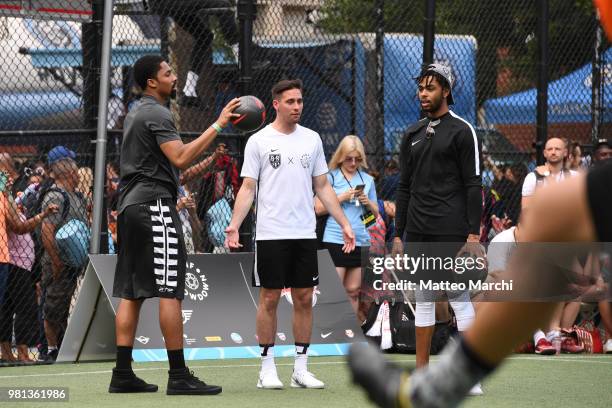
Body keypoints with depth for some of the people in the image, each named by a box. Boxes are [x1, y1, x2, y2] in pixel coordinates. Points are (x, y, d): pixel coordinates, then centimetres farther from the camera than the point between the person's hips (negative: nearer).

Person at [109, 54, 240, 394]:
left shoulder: (137, 113, 21)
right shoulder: (158, 114, -10)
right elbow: (180, 159, -22)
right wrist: (218, 126, -22)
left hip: (130, 206, 10)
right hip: (154, 203, -10)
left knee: (132, 293, 7)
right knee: (170, 290, -10)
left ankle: (123, 373, 6)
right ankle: (179, 376, -12)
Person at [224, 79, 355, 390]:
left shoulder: (312, 139, 9)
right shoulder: (259, 141, -2)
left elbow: (322, 186, 13)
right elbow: (247, 188, -3)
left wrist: (344, 224, 8)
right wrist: (234, 225, -16)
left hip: (305, 235, 4)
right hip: (270, 234, -4)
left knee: (304, 299, 4)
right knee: (269, 299, 0)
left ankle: (301, 368, 11)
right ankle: (267, 369, 7)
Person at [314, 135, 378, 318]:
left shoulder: (367, 179, 13)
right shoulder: (331, 177, 1)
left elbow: (376, 213, 18)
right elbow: (319, 208, -4)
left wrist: (367, 203, -3)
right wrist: (342, 198, -12)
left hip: (361, 240, 4)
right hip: (335, 240, -4)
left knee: (353, 291, 10)